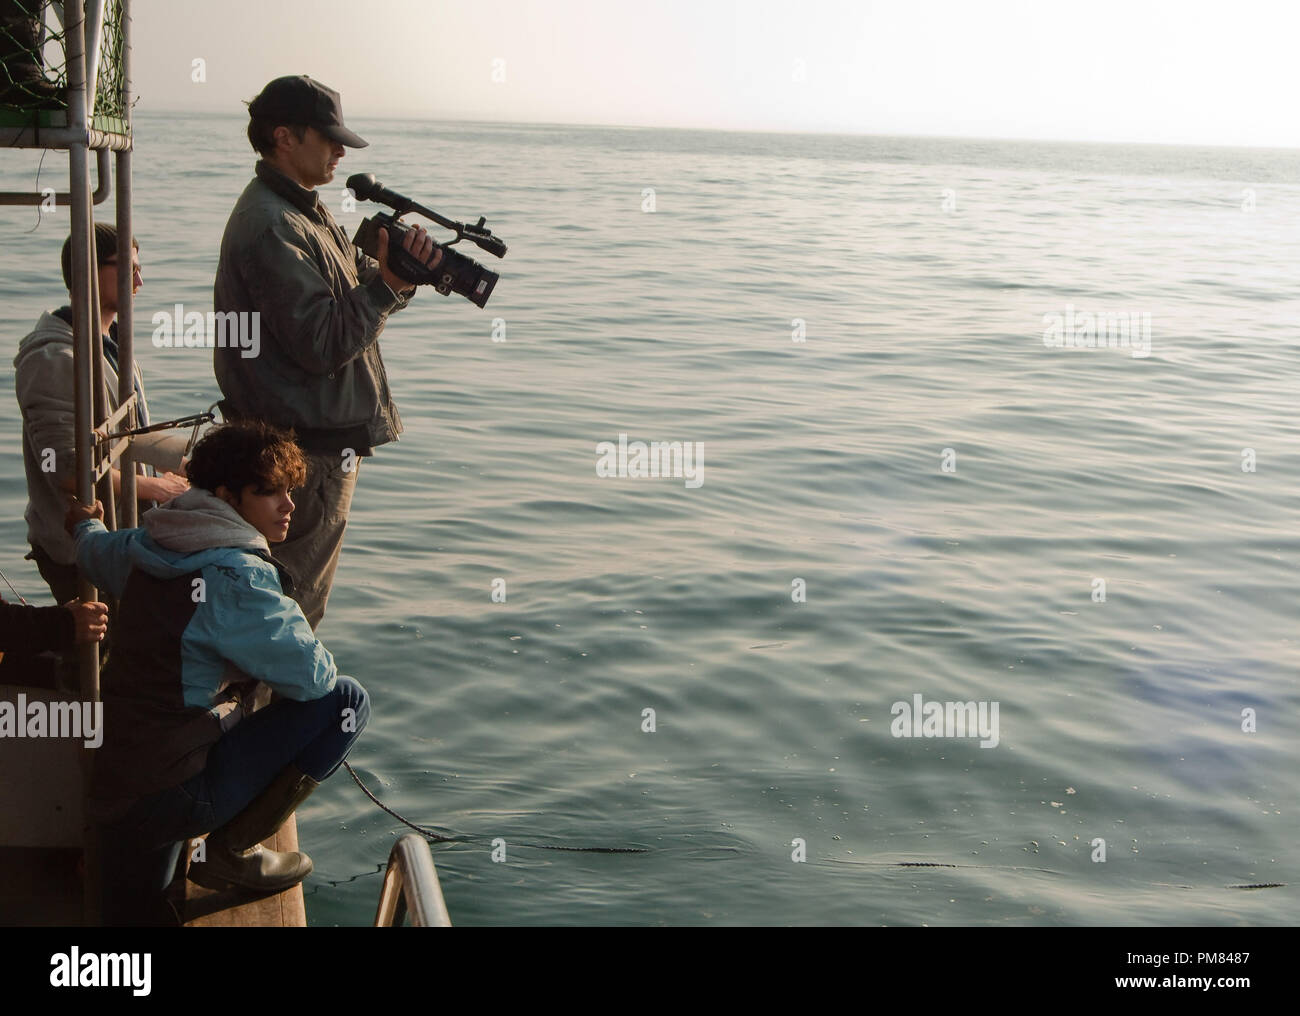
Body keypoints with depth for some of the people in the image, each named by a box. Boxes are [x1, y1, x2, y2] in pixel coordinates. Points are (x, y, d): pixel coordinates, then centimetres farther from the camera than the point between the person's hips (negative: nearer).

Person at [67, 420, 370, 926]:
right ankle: (232, 850, 1)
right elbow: (313, 675, -18)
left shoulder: (145, 548, 8)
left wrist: (84, 523, 57)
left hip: (111, 787, 9)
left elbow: (93, 550, 31)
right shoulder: (235, 578, -19)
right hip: (178, 793, -9)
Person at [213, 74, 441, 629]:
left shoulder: (304, 209, 13)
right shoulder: (272, 228, -21)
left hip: (323, 440, 10)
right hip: (308, 452, -10)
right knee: (293, 608, 1)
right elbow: (321, 345, -25)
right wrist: (389, 284, -22)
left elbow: (356, 288, 10)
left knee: (297, 601, 21)